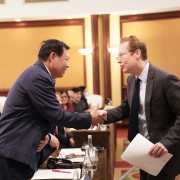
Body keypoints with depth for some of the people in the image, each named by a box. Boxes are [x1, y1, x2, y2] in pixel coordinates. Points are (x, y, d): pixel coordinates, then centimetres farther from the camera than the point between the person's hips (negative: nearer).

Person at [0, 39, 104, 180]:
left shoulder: (36, 74, 16)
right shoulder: (38, 76, -16)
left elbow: (49, 114, 19)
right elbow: (57, 115, -17)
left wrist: (45, 135, -1)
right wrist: (89, 119, -4)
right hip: (12, 155, -10)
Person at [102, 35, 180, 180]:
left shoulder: (165, 79, -20)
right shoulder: (131, 79, 6)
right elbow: (126, 108, 13)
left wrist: (167, 142, -31)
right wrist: (106, 115, -6)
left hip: (162, 153, -8)